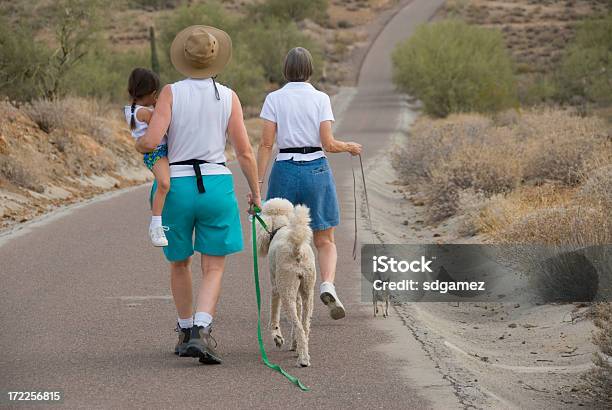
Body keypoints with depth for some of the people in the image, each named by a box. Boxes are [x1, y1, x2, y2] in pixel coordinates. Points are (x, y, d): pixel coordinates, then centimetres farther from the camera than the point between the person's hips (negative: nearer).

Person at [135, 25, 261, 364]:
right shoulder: (228, 97, 0)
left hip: (176, 185, 1)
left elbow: (151, 141, -13)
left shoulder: (171, 93, -4)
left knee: (180, 264, 19)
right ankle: (201, 332, -18)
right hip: (216, 185, 0)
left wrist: (139, 145, 11)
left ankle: (186, 332, 29)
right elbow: (244, 152, -1)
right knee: (214, 269, 2)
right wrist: (256, 193, 11)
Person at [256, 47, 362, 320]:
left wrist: (257, 182, -3)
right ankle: (327, 285, -20)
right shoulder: (321, 99, -1)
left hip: (285, 170, 1)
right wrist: (350, 147, 14)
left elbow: (266, 144, -5)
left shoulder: (274, 99, -1)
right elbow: (328, 144, -6)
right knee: (325, 240, 7)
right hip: (317, 169, 0)